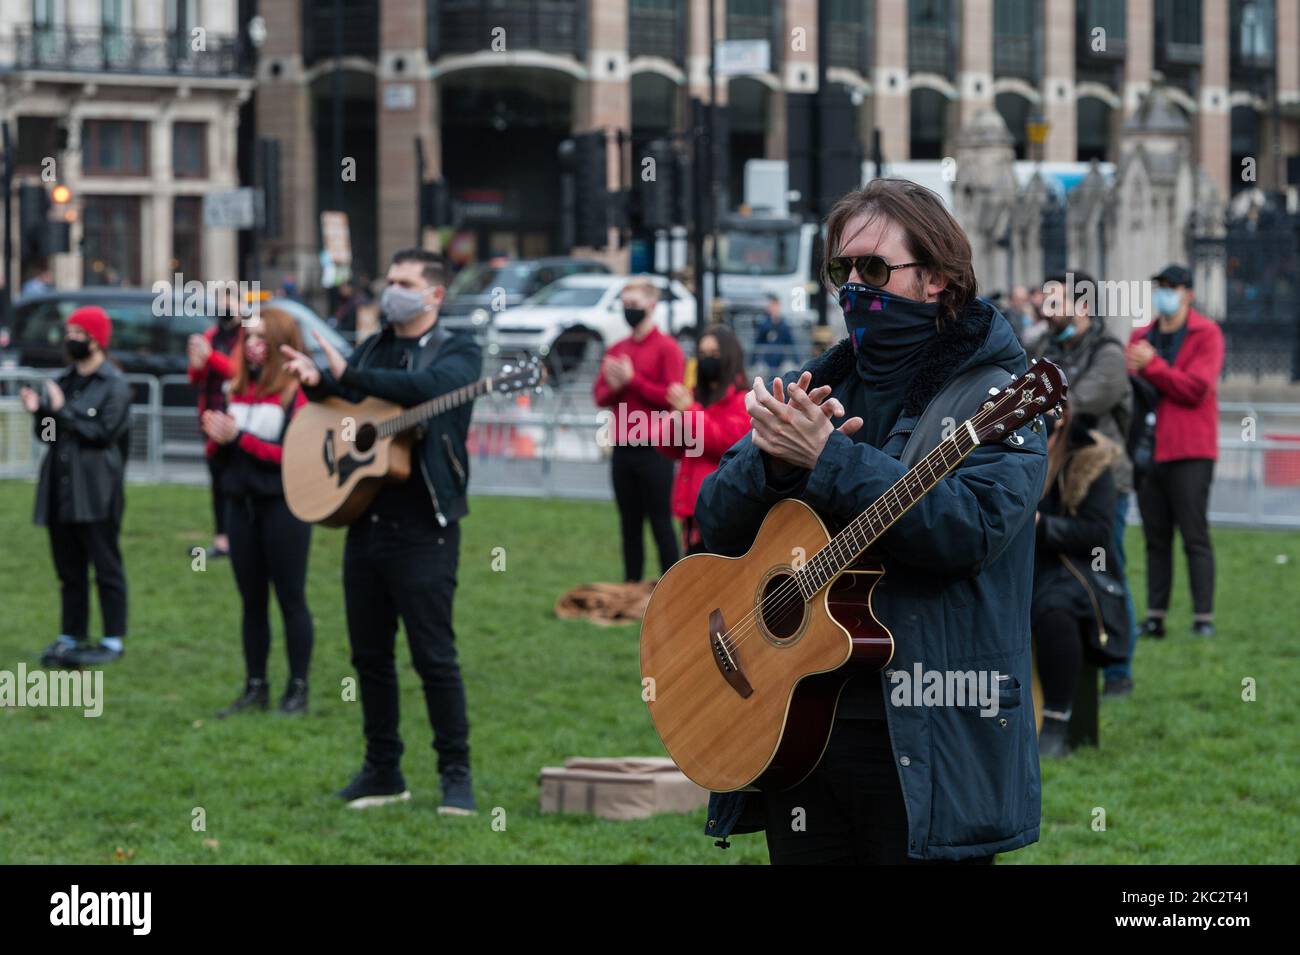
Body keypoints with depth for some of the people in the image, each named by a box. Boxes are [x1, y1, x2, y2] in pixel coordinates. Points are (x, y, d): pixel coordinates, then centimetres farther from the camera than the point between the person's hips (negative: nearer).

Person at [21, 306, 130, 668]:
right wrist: (39, 411, -3)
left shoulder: (114, 385, -6)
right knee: (68, 567, 11)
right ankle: (71, 636, 17)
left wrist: (63, 411, -15)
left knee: (106, 566, -2)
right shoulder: (64, 381, 15)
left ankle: (114, 639, 2)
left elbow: (104, 431, -17)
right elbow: (49, 434, 17)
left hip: (96, 492, -7)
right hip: (61, 487, 7)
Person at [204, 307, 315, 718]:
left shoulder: (296, 391, -9)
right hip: (242, 504, 6)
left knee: (290, 599, -2)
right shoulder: (239, 389, 11)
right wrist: (218, 438, -7)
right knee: (252, 600, 10)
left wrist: (239, 437, -16)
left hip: (284, 506, -6)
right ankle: (255, 686, 15)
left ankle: (298, 688, 2)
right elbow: (222, 451, 16)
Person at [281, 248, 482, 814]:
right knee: (369, 653, 9)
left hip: (423, 529, -6)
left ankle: (456, 774, 2)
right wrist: (315, 380, -18)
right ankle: (383, 771, 18)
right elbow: (337, 391, 6)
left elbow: (426, 386, -22)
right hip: (364, 519, 6)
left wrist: (347, 375, -28)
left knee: (433, 655, -6)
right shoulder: (372, 348, 17)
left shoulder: (457, 354, -2)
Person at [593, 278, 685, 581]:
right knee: (629, 525, 9)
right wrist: (614, 388, -8)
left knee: (660, 523, -4)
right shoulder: (616, 350, 14)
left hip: (654, 450, -6)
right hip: (623, 450, 6)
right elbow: (599, 396, 15)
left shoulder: (667, 348, -5)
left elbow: (672, 397, -13)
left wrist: (632, 380, -14)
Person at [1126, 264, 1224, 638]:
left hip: (1189, 452, -5)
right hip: (1148, 450, 5)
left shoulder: (1206, 335, -1)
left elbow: (1195, 388, -12)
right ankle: (1155, 616, 8)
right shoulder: (1141, 336, 17)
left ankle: (1204, 617, -7)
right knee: (1156, 538, 6)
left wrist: (1151, 366, -12)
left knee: (1195, 537, -7)